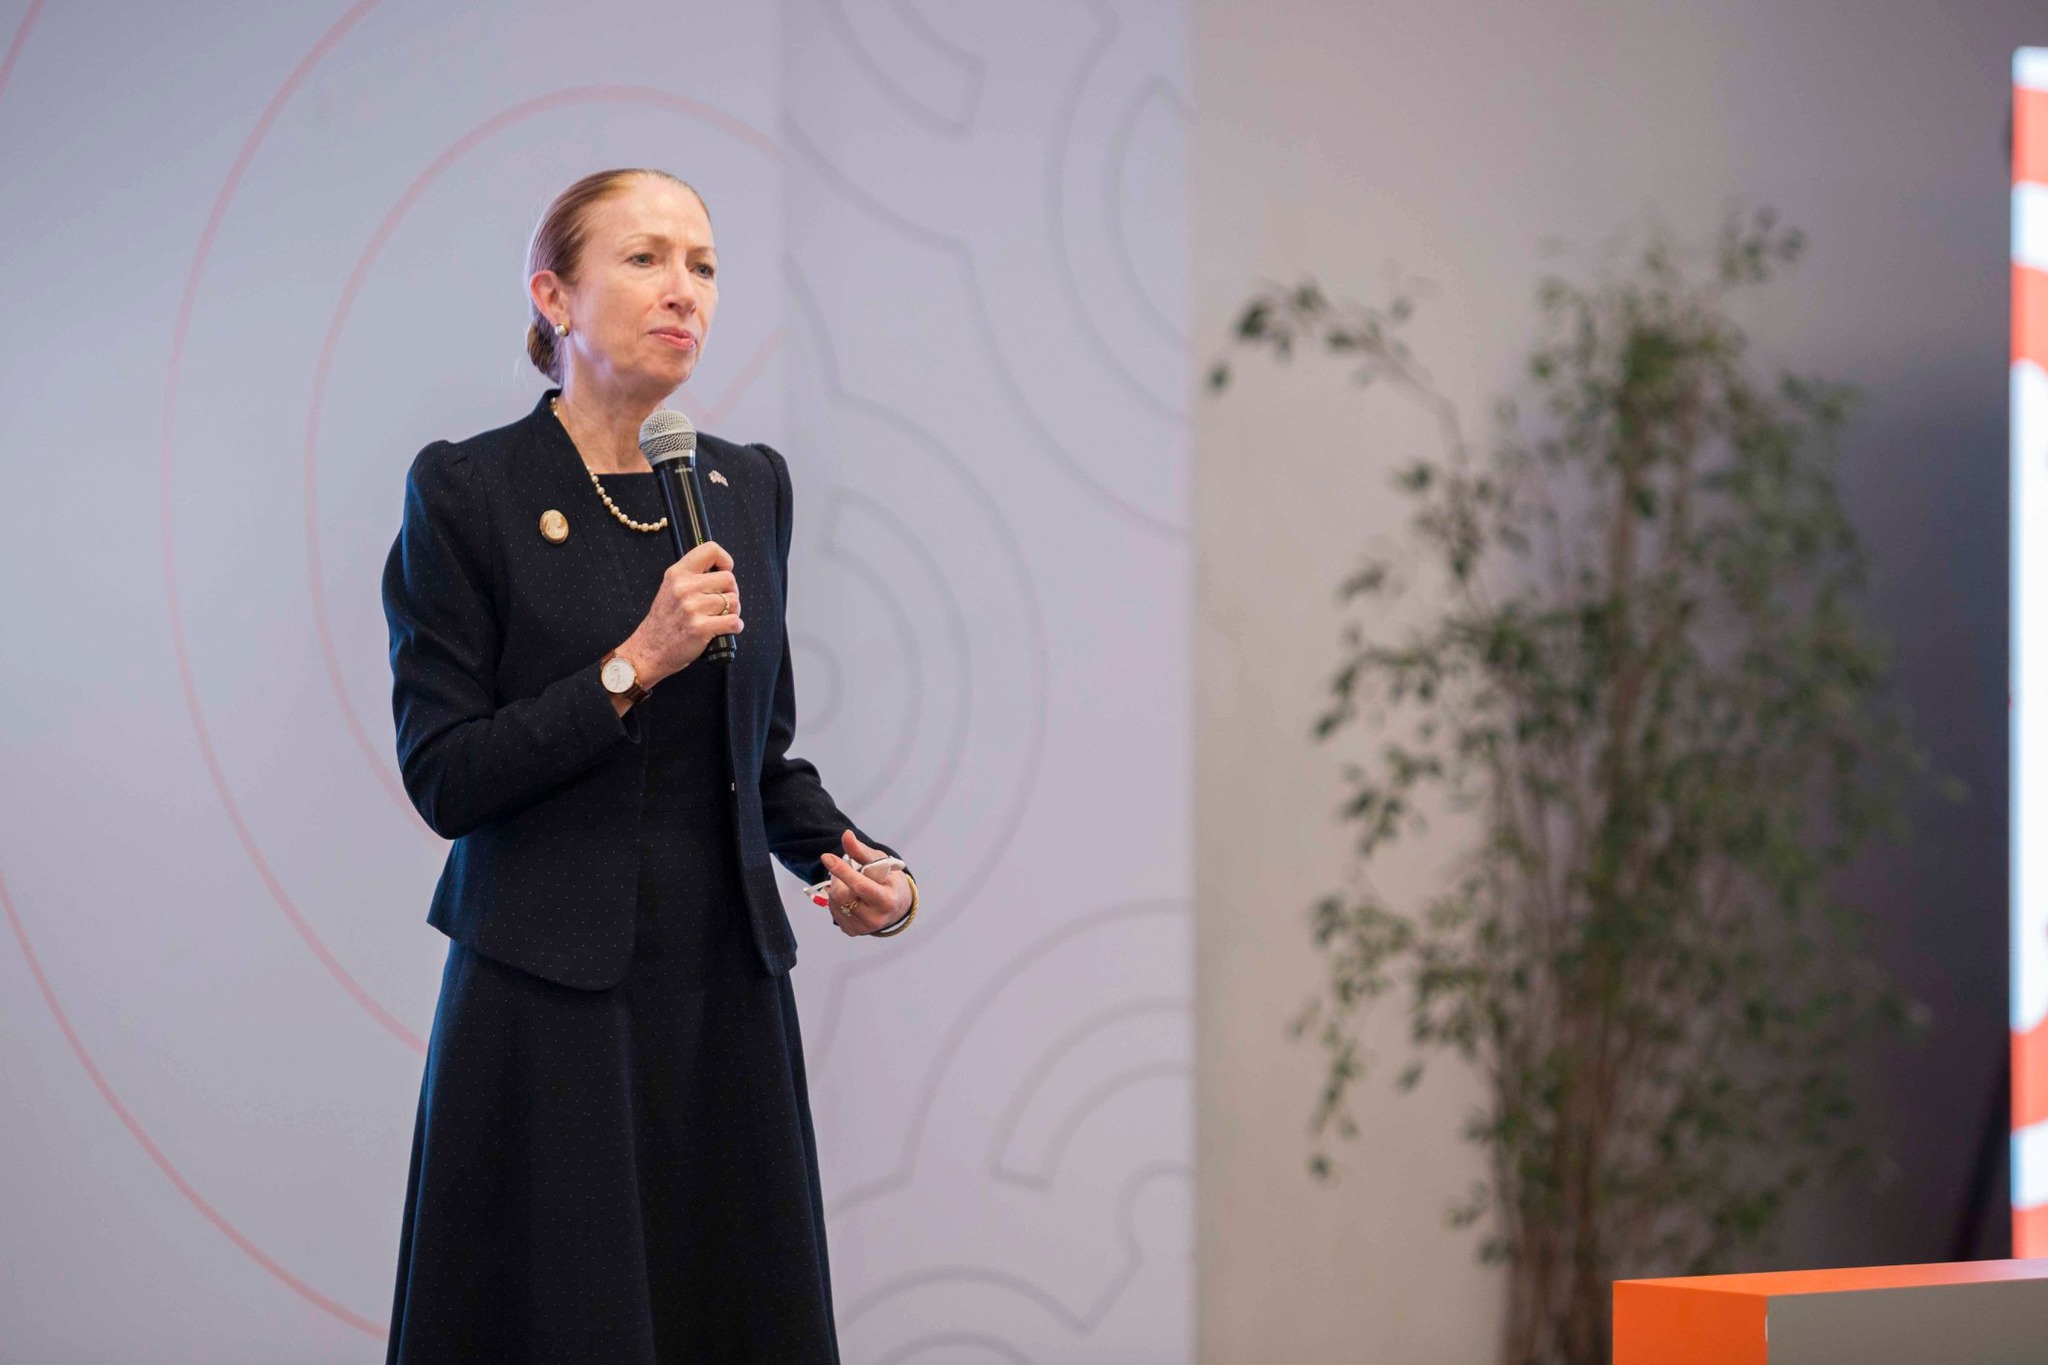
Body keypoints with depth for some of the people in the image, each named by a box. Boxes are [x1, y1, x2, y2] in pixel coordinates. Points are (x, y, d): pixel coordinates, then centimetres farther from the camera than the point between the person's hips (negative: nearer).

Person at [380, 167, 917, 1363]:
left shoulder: (751, 488, 9)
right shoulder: (468, 492, -6)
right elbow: (443, 779, -9)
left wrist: (849, 860, -2)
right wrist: (632, 668, -18)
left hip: (729, 994, 5)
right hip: (550, 1005, -5)